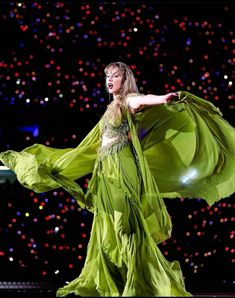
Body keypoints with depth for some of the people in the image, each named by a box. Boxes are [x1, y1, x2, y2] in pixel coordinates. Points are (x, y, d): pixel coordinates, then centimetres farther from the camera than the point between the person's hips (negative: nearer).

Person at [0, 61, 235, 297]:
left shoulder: (128, 101, -2)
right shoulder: (110, 110, 23)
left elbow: (143, 101, -27)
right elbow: (88, 149, 30)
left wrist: (163, 99, -49)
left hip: (123, 172, -8)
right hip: (106, 174, 8)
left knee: (128, 228, -12)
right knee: (106, 230, 6)